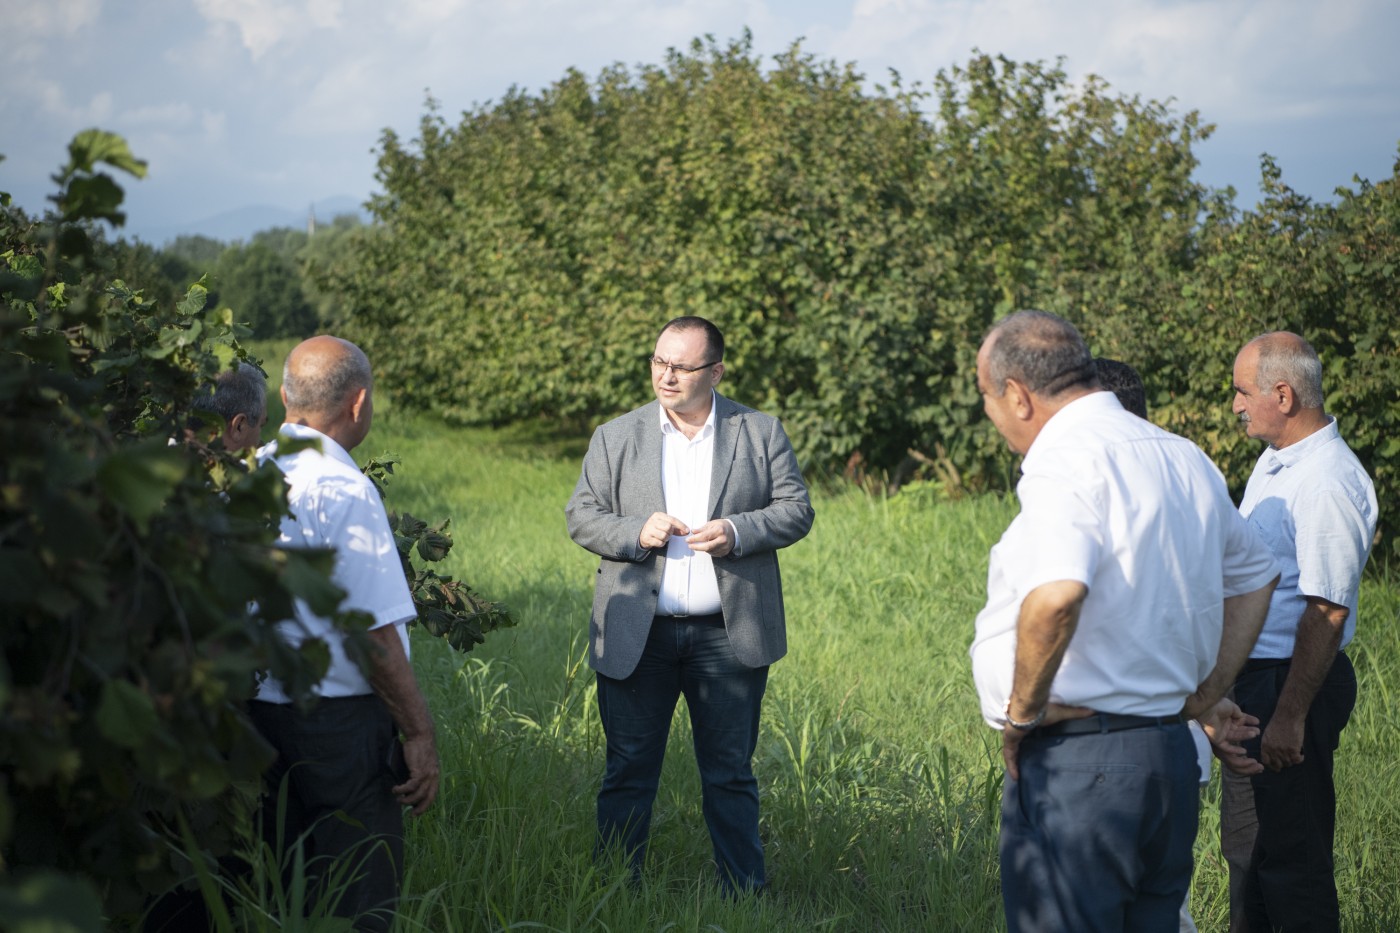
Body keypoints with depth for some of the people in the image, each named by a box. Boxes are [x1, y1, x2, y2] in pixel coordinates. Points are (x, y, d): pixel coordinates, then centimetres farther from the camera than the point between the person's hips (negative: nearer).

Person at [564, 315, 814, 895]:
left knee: (730, 775, 8)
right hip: (636, 636, 1)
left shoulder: (761, 433, 5)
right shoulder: (615, 438, 6)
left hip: (727, 635, 0)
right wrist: (637, 532, -15)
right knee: (628, 773, 5)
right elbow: (581, 518, 4)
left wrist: (738, 532, -15)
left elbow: (796, 509, 3)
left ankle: (745, 895, 16)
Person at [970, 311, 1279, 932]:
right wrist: (1206, 694, 24)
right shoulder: (1185, 459, 13)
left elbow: (1054, 598, -34)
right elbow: (1255, 574, 27)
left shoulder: (1065, 462, -16)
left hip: (1077, 763, -9)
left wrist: (1022, 712, -18)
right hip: (1171, 757, 9)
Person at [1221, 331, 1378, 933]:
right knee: (1244, 835, 20)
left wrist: (1290, 715, -25)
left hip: (1295, 681, -10)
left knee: (1290, 850, -1)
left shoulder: (1329, 483, -22)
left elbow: (1327, 611, -25)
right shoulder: (1274, 462, 10)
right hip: (1253, 675, 10)